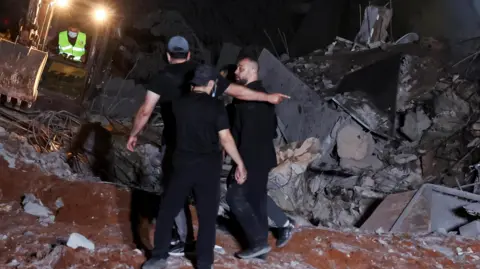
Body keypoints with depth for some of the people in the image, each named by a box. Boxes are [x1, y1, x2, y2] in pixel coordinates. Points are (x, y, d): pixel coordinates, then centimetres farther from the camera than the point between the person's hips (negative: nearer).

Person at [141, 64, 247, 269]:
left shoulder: (179, 103, 1)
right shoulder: (216, 106, -9)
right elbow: (225, 139, -12)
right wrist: (240, 164, -4)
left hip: (183, 164, 2)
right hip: (208, 167, -2)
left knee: (168, 210, 14)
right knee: (207, 216, 8)